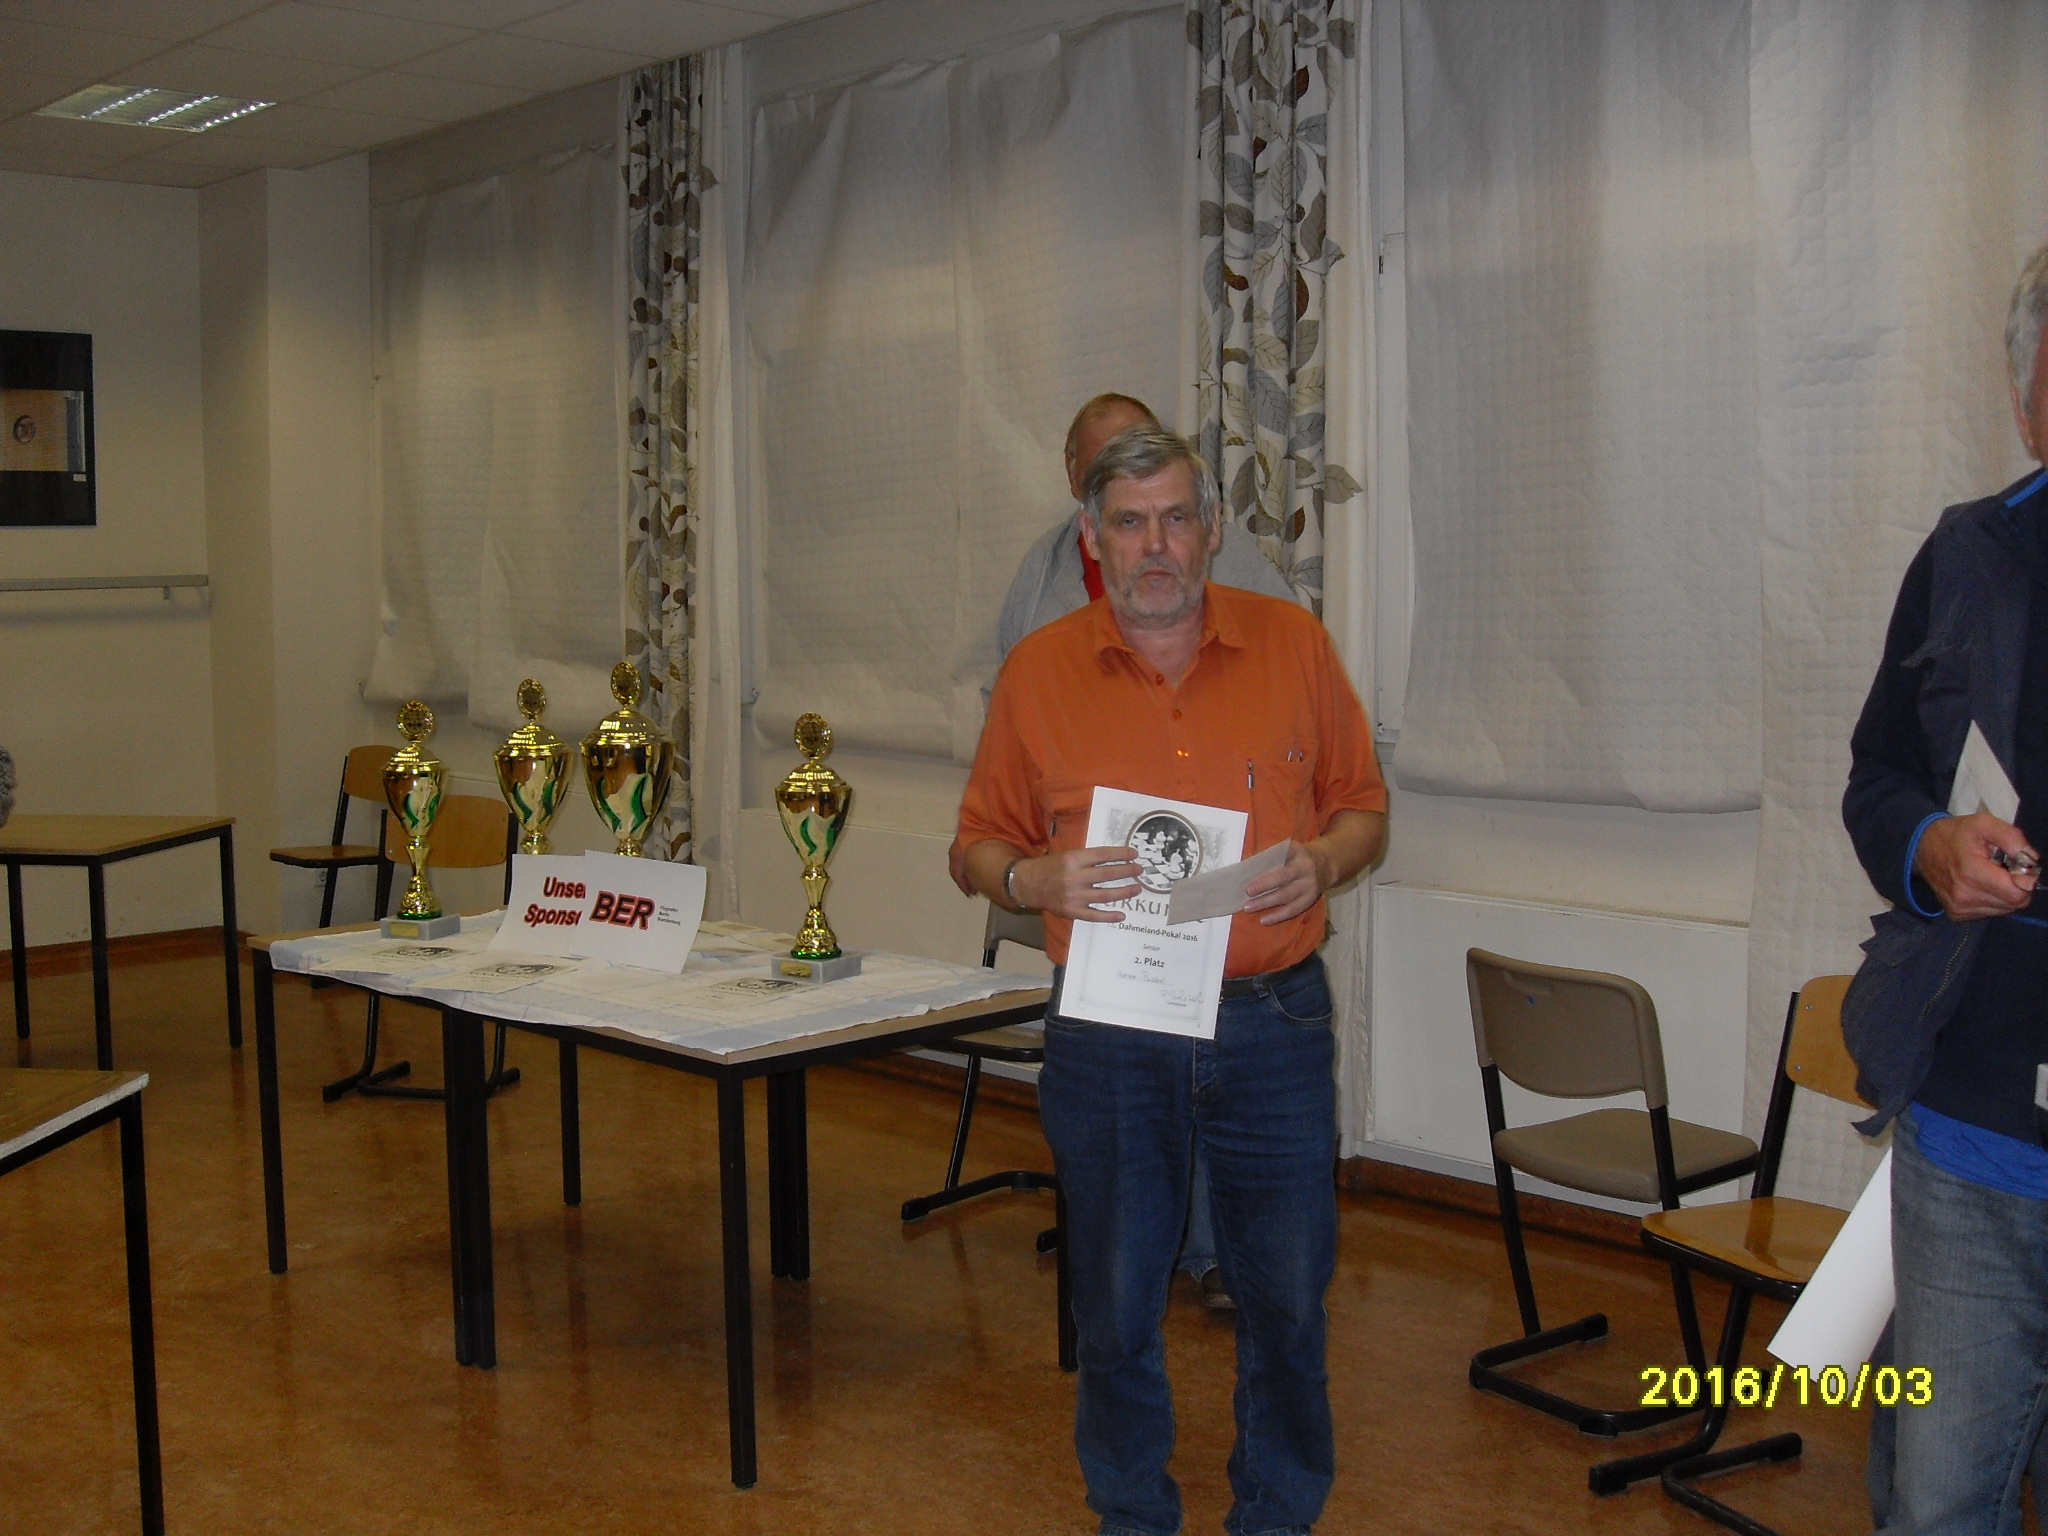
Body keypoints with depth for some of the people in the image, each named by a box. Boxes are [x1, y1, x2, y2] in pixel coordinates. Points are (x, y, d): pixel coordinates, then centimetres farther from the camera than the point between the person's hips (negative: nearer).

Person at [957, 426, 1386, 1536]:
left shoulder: (1293, 644, 3)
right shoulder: (1039, 671, 2)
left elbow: (1363, 808, 10)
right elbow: (979, 843, 7)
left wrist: (1320, 864, -11)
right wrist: (1034, 880, -14)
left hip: (1272, 1020, 0)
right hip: (1107, 1036, 0)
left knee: (1286, 1294, 9)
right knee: (1115, 1301, 11)